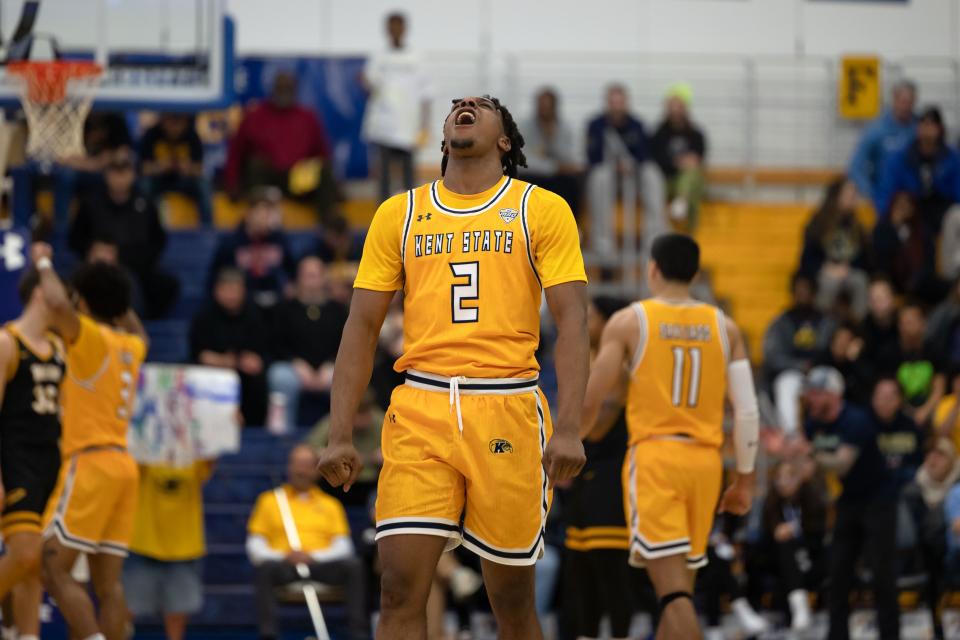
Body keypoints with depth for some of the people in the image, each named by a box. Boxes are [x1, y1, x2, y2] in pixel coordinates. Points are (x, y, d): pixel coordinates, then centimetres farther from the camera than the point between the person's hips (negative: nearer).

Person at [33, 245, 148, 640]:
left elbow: (57, 304, -28)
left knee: (55, 571, -9)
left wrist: (44, 263, -10)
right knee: (108, 581, 5)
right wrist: (114, 294, 39)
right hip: (122, 463, 8)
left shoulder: (90, 336, -8)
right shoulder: (131, 346, 15)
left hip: (90, 463, -8)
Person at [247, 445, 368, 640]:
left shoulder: (330, 504, 22)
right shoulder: (270, 500, 19)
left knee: (354, 566, -30)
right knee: (266, 569, -37)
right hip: (284, 565, -1)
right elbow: (255, 545, 11)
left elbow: (343, 546, 10)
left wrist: (314, 556, -10)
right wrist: (282, 556, -10)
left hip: (320, 564, 1)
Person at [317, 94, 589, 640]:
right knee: (401, 590, -11)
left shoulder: (543, 210, 6)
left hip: (508, 410, -1)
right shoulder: (399, 214, 13)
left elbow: (572, 322, -1)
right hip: (420, 410, 1)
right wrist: (340, 436, 4)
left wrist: (569, 429, -13)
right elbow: (362, 327, 13)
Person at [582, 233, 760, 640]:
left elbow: (591, 400, -4)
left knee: (673, 590, -12)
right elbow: (747, 411, 4)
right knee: (679, 586, 16)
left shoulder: (628, 321, -1)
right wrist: (745, 478, 13)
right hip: (706, 461, 4)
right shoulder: (723, 327, 9)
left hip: (654, 457, -4)